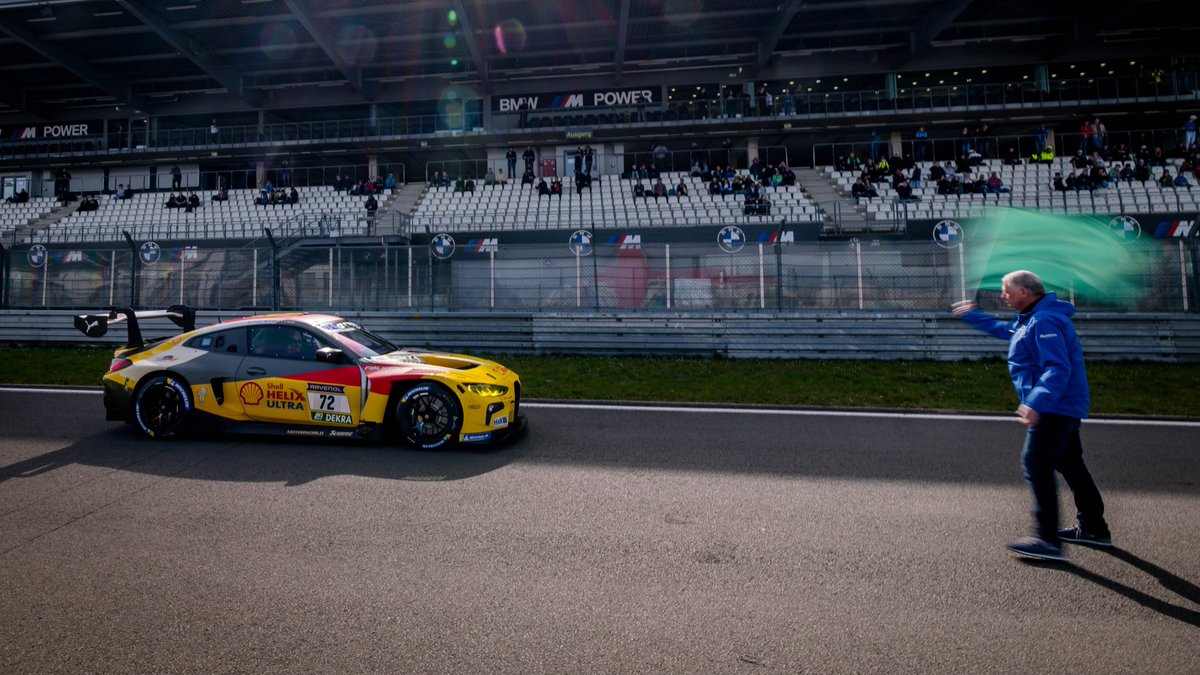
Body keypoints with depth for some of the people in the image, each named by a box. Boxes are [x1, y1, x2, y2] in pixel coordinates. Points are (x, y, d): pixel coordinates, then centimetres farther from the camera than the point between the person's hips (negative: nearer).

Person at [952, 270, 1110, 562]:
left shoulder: (1044, 322, -20)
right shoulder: (1030, 320, 14)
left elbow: (1058, 369, -29)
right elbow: (1004, 329, 35)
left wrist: (1036, 402, -37)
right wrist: (972, 316, 38)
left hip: (1054, 408, -11)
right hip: (1064, 407, 11)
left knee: (1037, 466, -11)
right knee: (1070, 465, 19)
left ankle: (1048, 540, -7)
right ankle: (1094, 529, 32)